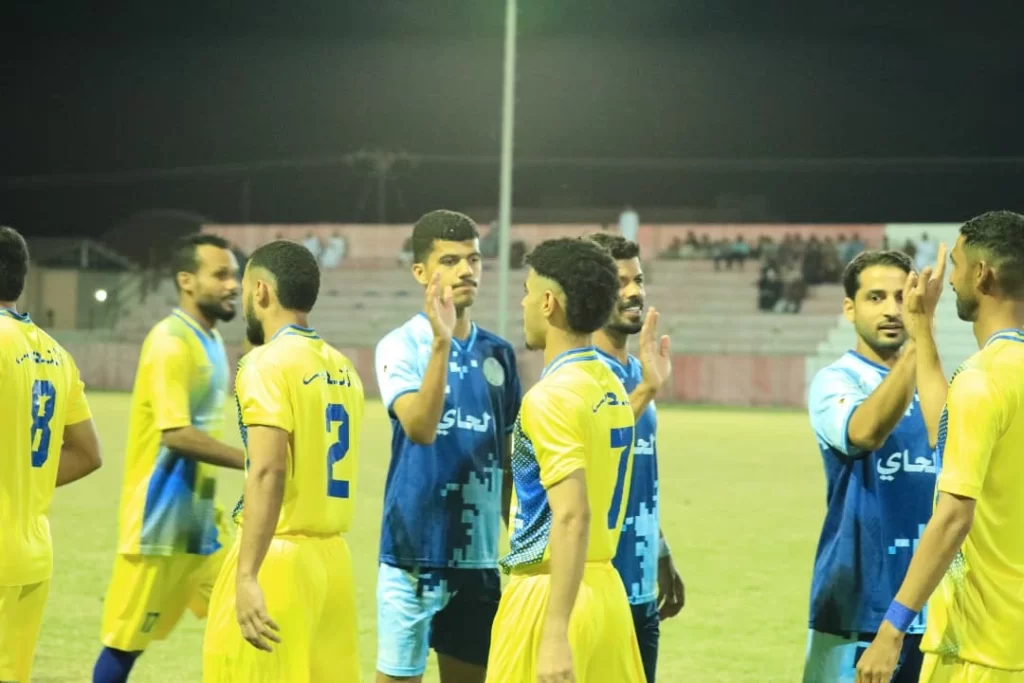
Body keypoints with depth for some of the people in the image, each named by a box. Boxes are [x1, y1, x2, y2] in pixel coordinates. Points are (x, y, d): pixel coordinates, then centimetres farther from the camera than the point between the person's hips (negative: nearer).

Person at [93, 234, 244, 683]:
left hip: (200, 519, 9)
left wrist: (210, 506, 18)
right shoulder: (170, 343, -17)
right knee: (126, 641, 0)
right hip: (161, 522, -9)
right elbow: (176, 433, -25)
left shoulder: (209, 341, 12)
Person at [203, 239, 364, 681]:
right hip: (332, 558, 7)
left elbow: (269, 472, -21)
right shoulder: (342, 368, 12)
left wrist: (247, 576, -25)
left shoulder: (267, 363, -10)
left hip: (278, 558, -7)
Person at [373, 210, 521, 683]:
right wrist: (440, 341, -31)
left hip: (479, 554, 5)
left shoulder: (498, 354, 9)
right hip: (416, 550, -5)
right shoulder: (401, 346, -7)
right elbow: (420, 429, -24)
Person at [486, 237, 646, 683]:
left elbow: (573, 517, -23)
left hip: (552, 596, -8)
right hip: (605, 590, 8)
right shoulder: (612, 388, 12)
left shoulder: (552, 396, -15)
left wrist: (555, 634, -27)